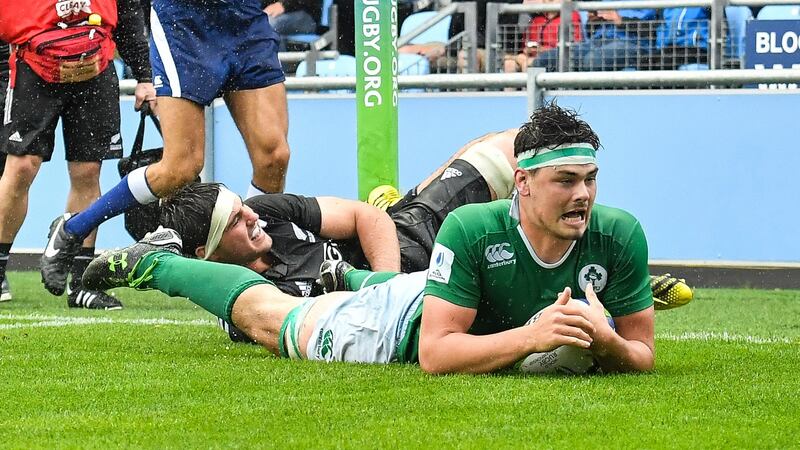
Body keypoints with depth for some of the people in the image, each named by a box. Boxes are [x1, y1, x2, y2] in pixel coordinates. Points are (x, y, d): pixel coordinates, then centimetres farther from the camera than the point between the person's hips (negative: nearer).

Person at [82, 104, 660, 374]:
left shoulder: (619, 236, -31)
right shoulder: (471, 228, -41)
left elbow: (642, 356, -22)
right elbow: (436, 352, -40)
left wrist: (609, 343, -45)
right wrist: (531, 336, -52)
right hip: (404, 322, -3)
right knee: (264, 314, 20)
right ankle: (155, 261, 44)